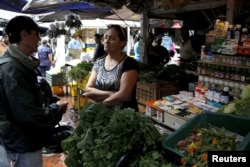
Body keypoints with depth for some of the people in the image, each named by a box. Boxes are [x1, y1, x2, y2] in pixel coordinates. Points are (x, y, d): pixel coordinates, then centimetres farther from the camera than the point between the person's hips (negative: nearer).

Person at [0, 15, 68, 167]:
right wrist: (57, 109, -15)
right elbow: (30, 116, -30)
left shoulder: (20, 64, 6)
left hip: (24, 139, 10)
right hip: (23, 144, -10)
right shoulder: (12, 70, -27)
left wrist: (52, 104, 4)